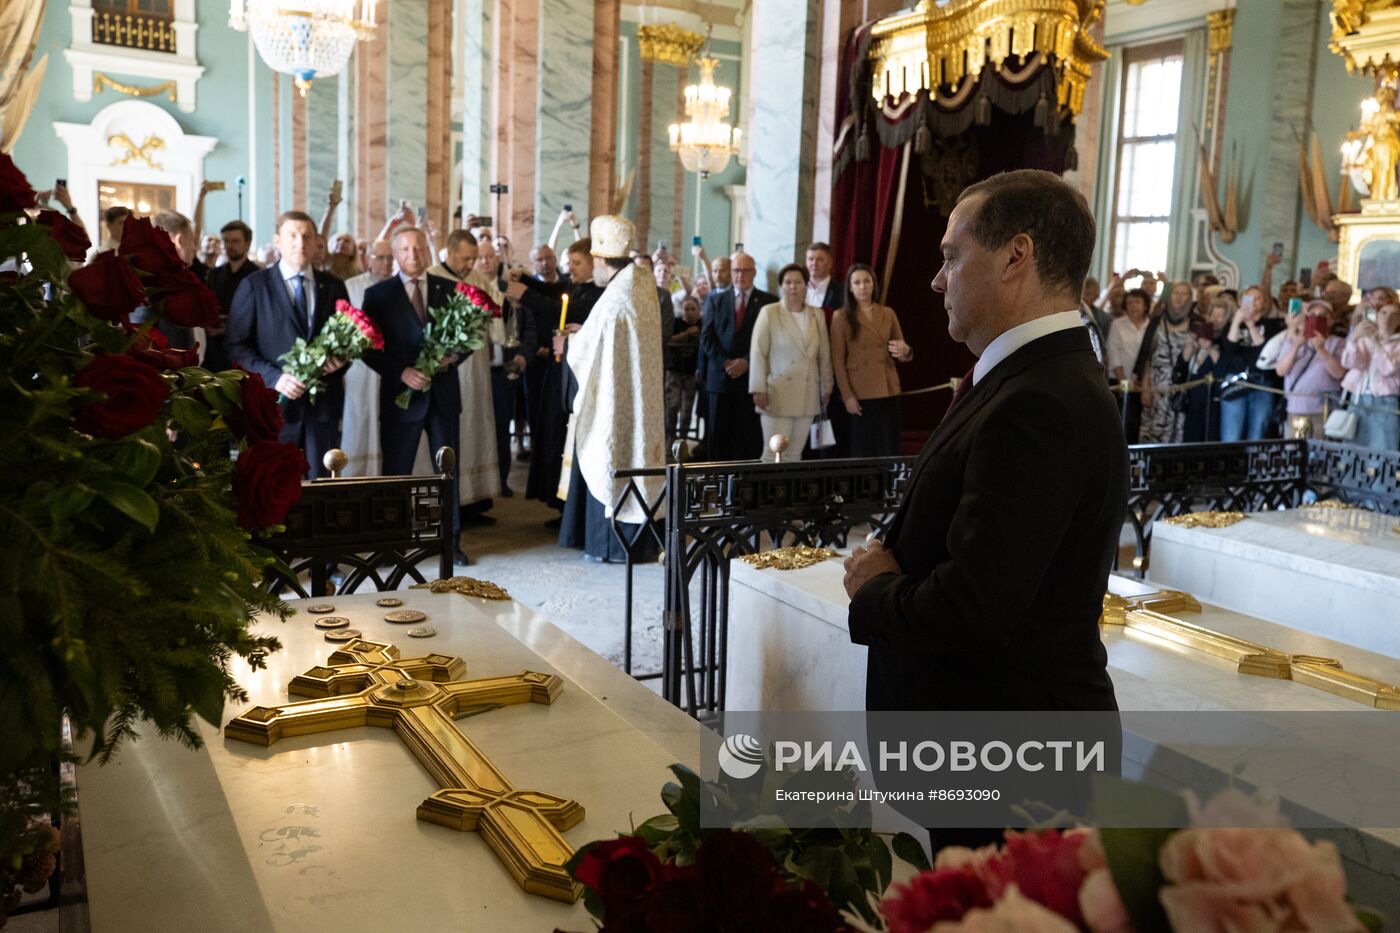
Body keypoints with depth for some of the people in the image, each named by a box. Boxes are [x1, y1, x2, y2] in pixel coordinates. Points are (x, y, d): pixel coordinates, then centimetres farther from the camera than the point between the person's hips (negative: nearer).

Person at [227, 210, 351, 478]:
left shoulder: (333, 286, 11)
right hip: (275, 401, -2)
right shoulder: (255, 285, 2)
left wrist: (341, 360, -6)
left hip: (324, 404, 3)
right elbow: (237, 346, -1)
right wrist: (274, 377, -15)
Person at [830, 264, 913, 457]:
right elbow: (837, 360, -3)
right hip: (859, 394, -3)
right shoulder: (841, 317, 1)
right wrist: (847, 395, -12)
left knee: (889, 449, 0)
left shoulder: (888, 314, 11)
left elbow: (902, 354, 13)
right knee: (862, 450, 0)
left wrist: (905, 352, -12)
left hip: (887, 391, 3)